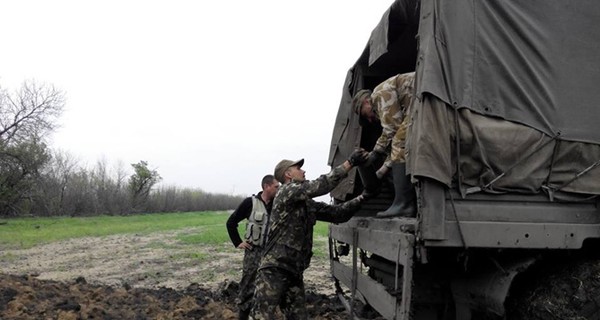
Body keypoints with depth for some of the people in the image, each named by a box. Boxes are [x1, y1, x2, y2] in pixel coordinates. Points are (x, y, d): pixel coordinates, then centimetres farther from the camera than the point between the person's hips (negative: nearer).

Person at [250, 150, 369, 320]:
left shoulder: (308, 204, 16)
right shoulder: (286, 191, -7)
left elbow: (337, 213, 15)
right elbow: (319, 186, -18)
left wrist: (363, 197, 5)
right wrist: (350, 163, -18)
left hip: (295, 273, 8)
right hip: (274, 269, -8)